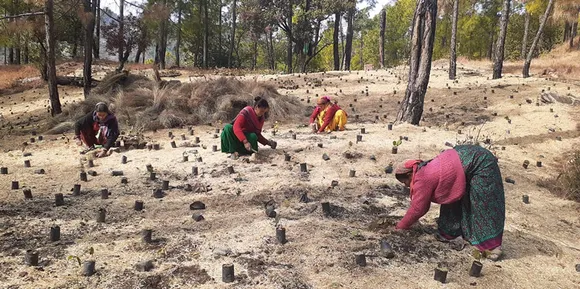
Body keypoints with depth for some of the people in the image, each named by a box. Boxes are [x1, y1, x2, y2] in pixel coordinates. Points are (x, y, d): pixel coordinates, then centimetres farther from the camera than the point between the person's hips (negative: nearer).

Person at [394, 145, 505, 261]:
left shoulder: (422, 180, -19)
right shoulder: (424, 171, 8)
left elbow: (417, 209, -11)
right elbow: (422, 205, 17)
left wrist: (401, 226, 0)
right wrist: (406, 222, 19)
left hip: (479, 163, -10)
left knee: (484, 205, -6)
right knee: (455, 200, 14)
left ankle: (493, 246, 0)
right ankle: (451, 233, 23)